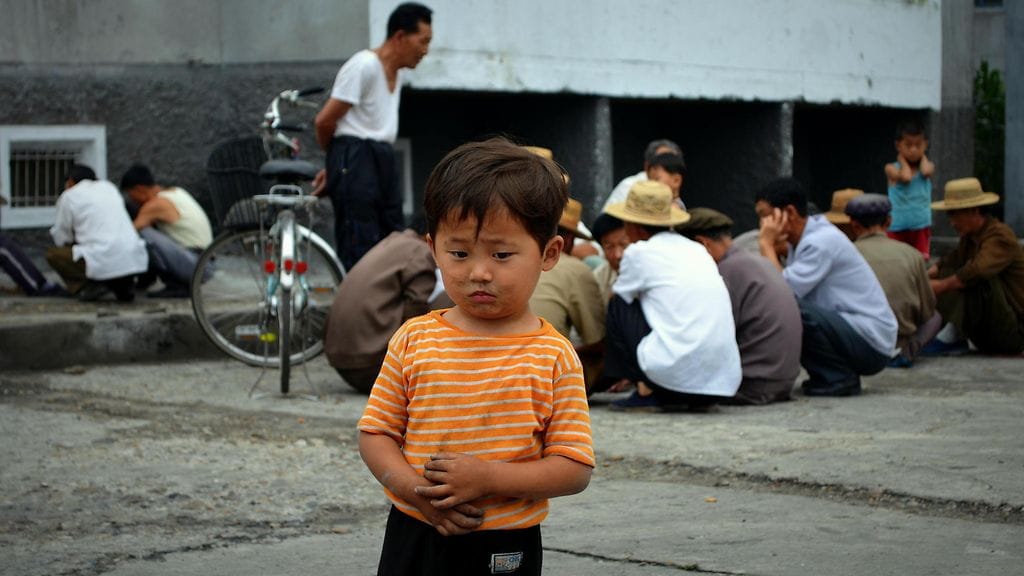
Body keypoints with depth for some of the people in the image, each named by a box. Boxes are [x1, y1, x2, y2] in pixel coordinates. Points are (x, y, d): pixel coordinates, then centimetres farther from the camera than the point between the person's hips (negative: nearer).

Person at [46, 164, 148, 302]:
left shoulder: (69, 196, 6)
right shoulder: (108, 187, 22)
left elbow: (61, 239, 11)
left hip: (104, 264, -6)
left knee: (52, 253, 14)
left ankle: (91, 286, -2)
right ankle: (124, 285, 13)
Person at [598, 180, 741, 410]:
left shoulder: (640, 252, 4)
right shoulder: (697, 250, 22)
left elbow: (620, 301, 19)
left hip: (676, 373, -6)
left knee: (619, 305, 13)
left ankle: (647, 392, 7)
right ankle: (699, 398, 13)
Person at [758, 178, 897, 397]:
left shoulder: (821, 241, -17)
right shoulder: (806, 238, 11)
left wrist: (766, 244, -15)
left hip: (870, 344, -10)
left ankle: (839, 378, -10)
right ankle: (833, 374, 8)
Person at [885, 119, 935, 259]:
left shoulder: (928, 166, 7)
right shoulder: (892, 168, 0)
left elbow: (926, 171, -16)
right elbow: (905, 177, -18)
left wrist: (923, 156, 3)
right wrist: (902, 159, -1)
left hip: (921, 227, 1)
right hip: (897, 226, -1)